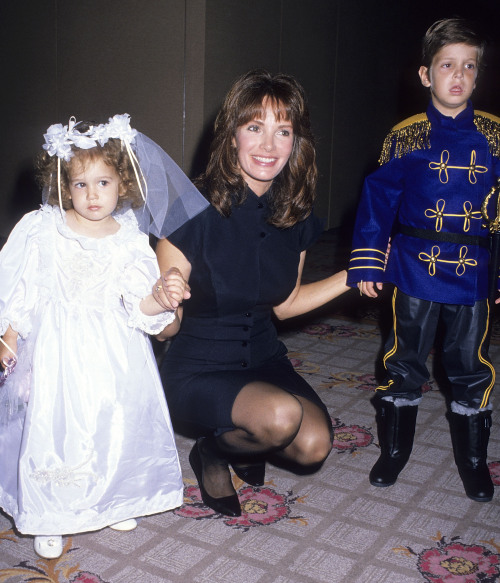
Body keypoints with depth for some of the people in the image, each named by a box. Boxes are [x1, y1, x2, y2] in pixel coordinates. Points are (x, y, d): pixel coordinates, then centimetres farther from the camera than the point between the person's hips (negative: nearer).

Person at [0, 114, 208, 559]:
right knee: (53, 425, 2)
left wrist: (164, 297, -25)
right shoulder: (43, 231, -3)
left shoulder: (131, 241, -1)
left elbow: (139, 305, -6)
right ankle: (52, 516, 23)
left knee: (115, 424, 8)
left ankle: (114, 501, 34)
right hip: (57, 348, -1)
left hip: (114, 354, 1)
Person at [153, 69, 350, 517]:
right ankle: (212, 453, 4)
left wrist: (351, 276, 3)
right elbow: (164, 328, -18)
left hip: (264, 360, 5)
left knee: (314, 445, -19)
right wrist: (163, 303, -40)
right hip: (196, 370, -5)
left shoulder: (296, 216, -4)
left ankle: (242, 444, 17)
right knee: (283, 414, -32)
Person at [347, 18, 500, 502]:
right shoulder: (406, 137, -3)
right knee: (404, 363, 11)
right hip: (415, 272, -1)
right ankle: (393, 449, 30)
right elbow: (378, 199, -3)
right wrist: (366, 263, -9)